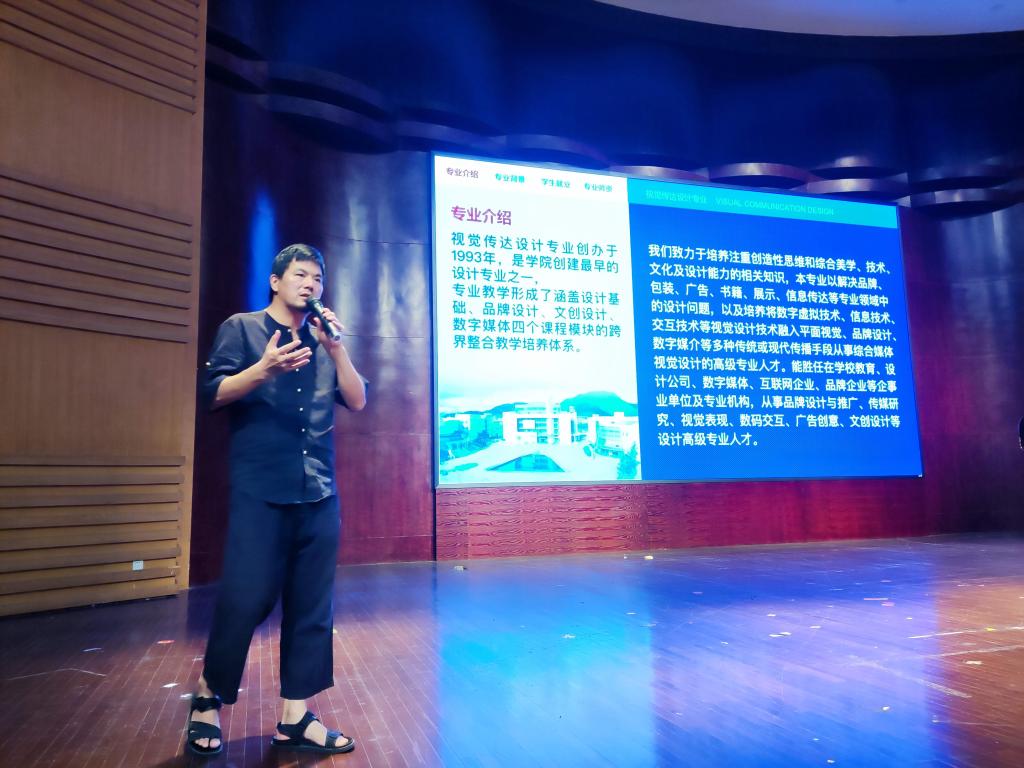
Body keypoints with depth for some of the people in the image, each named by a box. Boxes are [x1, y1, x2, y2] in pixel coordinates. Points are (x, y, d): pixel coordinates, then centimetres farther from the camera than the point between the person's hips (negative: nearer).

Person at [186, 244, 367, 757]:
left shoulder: (325, 340, 17)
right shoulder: (241, 328, 5)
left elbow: (358, 402, 8)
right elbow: (212, 394, -5)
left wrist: (335, 348, -5)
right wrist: (263, 370, -21)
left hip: (319, 492, 5)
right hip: (259, 491, -4)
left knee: (312, 603, 5)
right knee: (246, 598, -5)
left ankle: (295, 718, 16)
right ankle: (208, 696, 21)